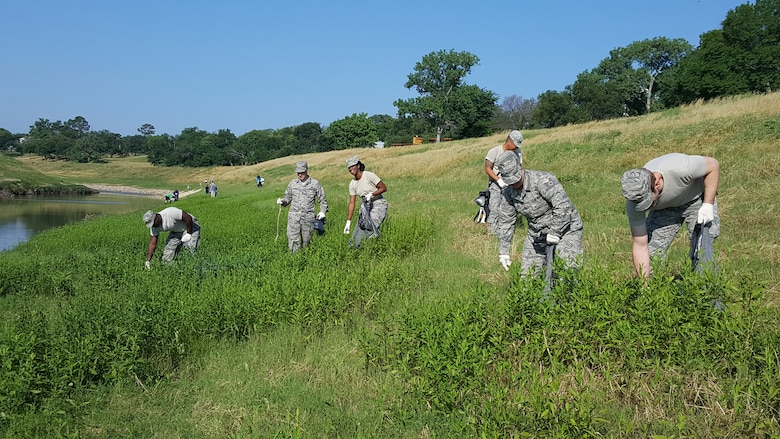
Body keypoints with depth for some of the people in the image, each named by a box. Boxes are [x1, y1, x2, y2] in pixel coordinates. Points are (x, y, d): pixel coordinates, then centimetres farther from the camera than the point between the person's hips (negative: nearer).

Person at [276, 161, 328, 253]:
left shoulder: (315, 183, 2)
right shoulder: (292, 183, 6)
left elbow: (322, 199, 9)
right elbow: (288, 197, 16)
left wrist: (322, 211, -3)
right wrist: (282, 201, -6)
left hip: (308, 218, -1)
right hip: (294, 217, 1)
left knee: (306, 242, 8)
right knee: (293, 242, -6)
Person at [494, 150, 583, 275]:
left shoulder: (542, 180, -26)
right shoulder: (508, 193, -5)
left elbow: (563, 206, -33)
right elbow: (505, 221, 5)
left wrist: (554, 232, -27)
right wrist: (503, 252, 5)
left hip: (565, 228, -6)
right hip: (537, 233, 6)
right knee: (527, 273, 4)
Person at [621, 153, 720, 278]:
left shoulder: (680, 169, -42)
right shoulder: (634, 199, -32)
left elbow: (713, 165, -20)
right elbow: (640, 247, -26)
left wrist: (707, 205, -25)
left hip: (696, 197, -1)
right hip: (664, 208, 2)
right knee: (652, 253, -12)